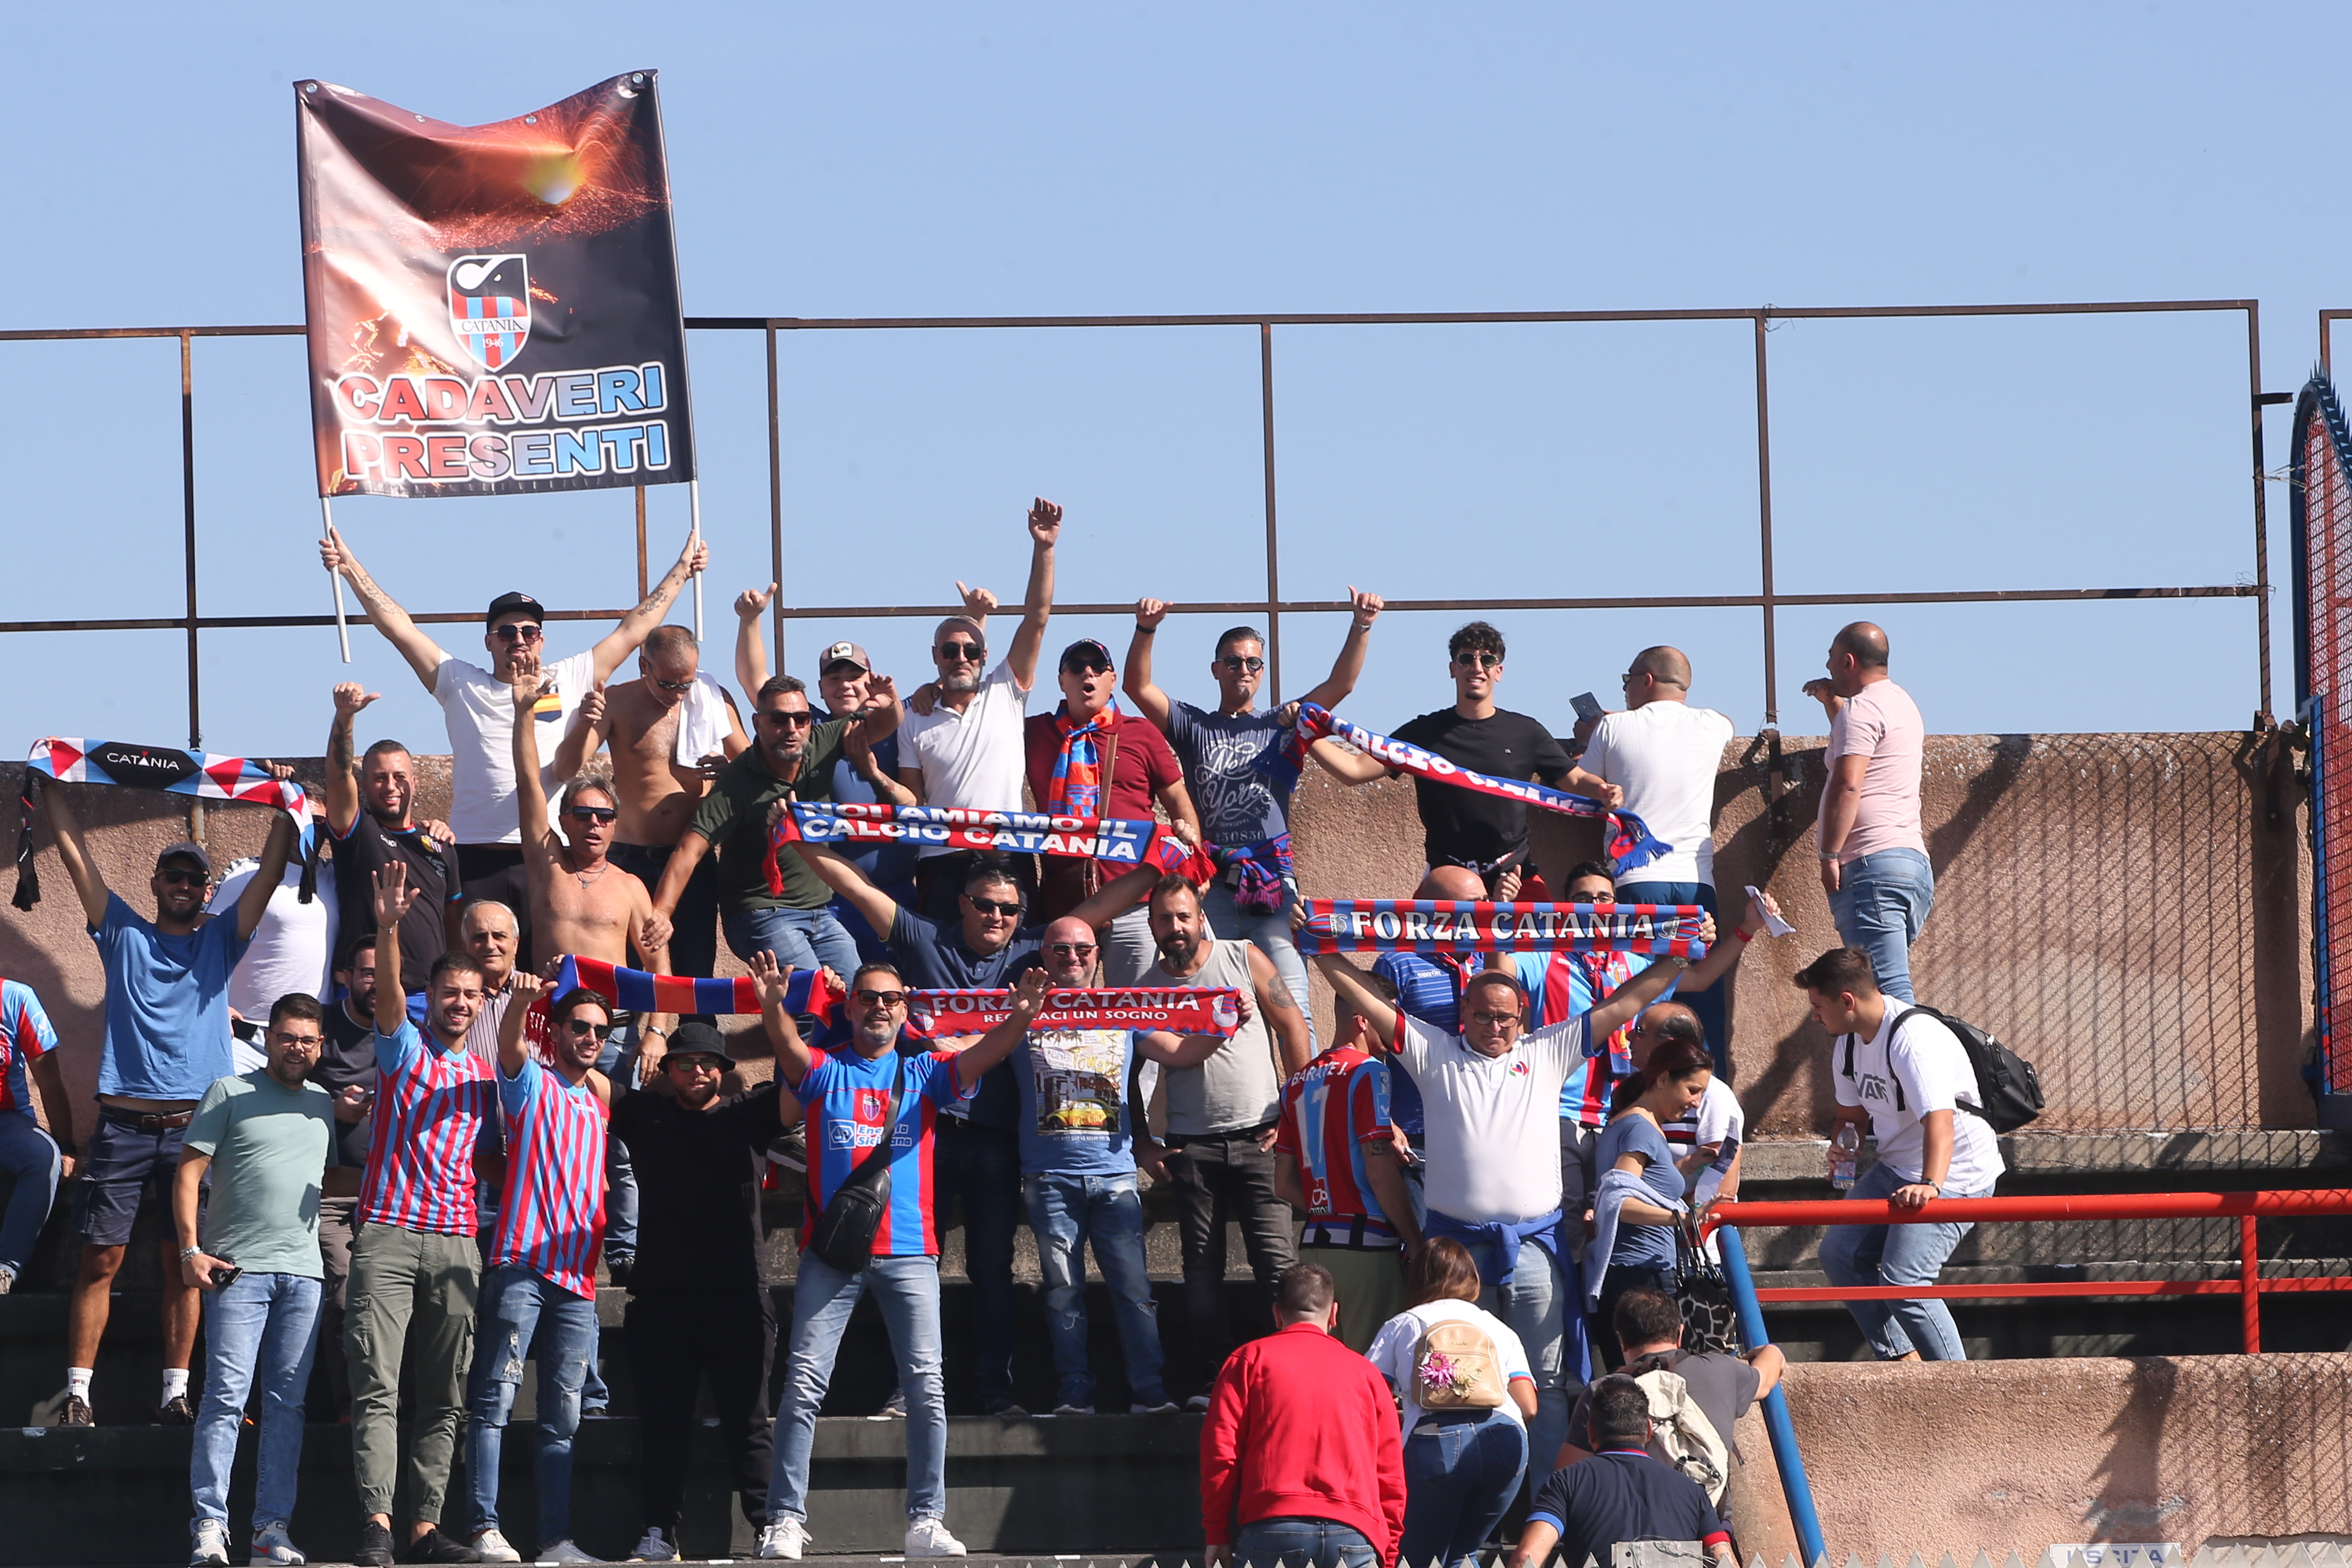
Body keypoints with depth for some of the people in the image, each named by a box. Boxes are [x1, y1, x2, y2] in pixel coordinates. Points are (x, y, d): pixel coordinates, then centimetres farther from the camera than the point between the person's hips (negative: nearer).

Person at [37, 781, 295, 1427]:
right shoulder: (124, 934, 13)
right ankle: (76, 1393, -5)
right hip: (123, 1123, -1)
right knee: (101, 1259, -4)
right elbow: (75, 855, 9)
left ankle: (175, 1393, 2)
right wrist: (50, 787, 4)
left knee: (183, 1262, 1)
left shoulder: (220, 941, 16)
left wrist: (286, 807, 1)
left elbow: (271, 871, 10)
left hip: (193, 1124, 1)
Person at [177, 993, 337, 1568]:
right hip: (238, 1268, -4)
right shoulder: (231, 1094, 5)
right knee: (226, 1398, -10)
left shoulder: (325, 1105, 18)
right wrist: (190, 1250, -8)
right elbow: (189, 1174, 1)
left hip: (303, 1272, 4)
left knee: (287, 1405, 3)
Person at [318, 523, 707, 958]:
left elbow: (633, 631, 19)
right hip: (477, 861, 0)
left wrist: (681, 570, 23)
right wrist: (351, 569, 9)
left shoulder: (568, 681, 13)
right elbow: (398, 627, 12)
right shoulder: (462, 686, 13)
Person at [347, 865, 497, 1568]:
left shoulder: (486, 1076, 18)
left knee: (444, 1398, 2)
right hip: (388, 1232, -5)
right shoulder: (405, 1049, 6)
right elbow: (388, 994, -14)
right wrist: (388, 928, -31)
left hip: (457, 1242, 5)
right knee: (377, 1388, -13)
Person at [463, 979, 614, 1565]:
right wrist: (520, 1001, -34)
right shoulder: (533, 1085, 6)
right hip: (522, 1264, -6)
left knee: (563, 1419, 4)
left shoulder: (600, 1104, 22)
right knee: (496, 1400, -11)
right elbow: (510, 1045, -16)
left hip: (578, 1278, 6)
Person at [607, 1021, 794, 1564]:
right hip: (661, 1293, 1)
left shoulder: (746, 1114, 9)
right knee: (663, 1419, 3)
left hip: (738, 1294, -1)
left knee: (746, 1420, 0)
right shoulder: (644, 1114, 12)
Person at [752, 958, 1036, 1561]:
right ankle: (785, 1521, -6)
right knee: (804, 1384, -7)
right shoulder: (824, 1072, 9)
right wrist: (773, 1007, -35)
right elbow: (789, 1048, -12)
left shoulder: (923, 1075, 12)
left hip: (908, 1251, 1)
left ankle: (926, 1522, -3)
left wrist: (1020, 1018, -26)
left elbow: (983, 1055, -5)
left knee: (926, 1386, -6)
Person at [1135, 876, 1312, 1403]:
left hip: (1257, 1136, -2)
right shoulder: (1146, 988, 7)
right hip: (1192, 1143, 2)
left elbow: (1293, 1027, 3)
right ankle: (1213, 1379, 7)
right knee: (1202, 1269, 2)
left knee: (1278, 1260, -9)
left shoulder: (1244, 960, 3)